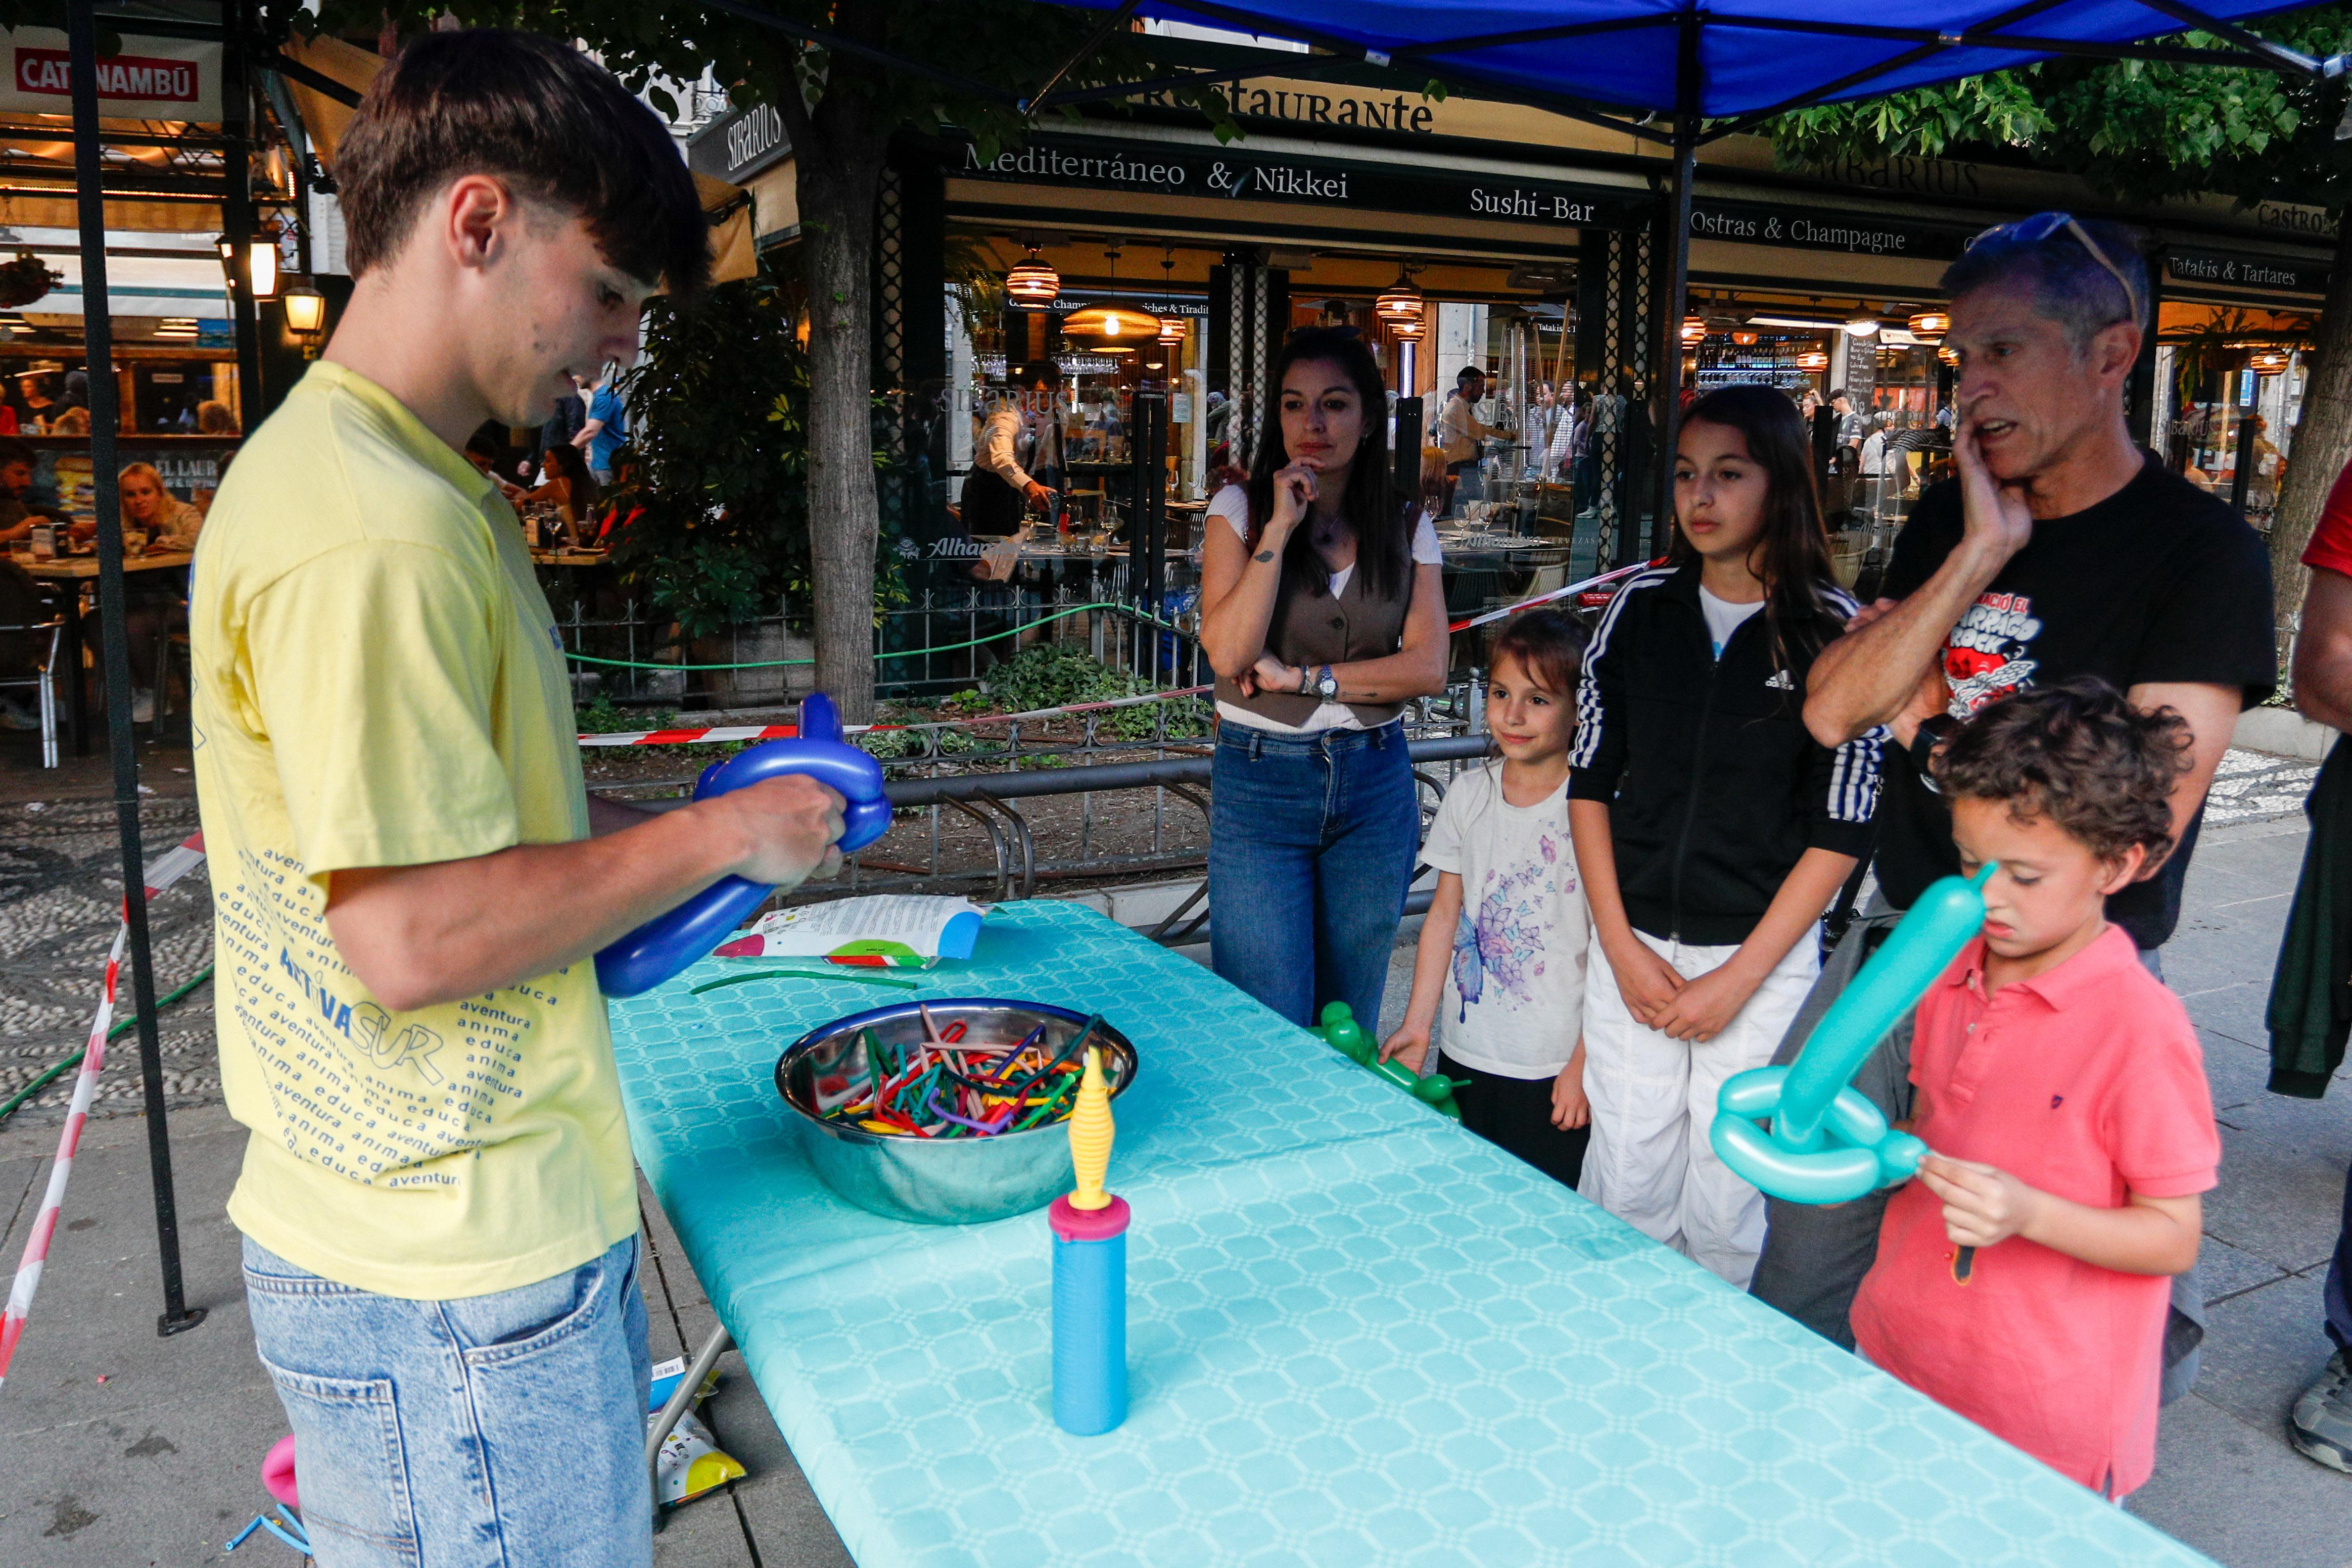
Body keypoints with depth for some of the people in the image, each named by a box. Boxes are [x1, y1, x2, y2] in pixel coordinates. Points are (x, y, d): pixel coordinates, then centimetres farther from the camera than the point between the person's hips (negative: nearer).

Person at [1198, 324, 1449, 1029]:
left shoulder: (1407, 525, 5)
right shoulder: (1240, 510, -1)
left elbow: (1428, 668, -6)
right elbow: (1230, 653, -14)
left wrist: (1300, 678, -13)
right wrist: (1280, 528, -15)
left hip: (1374, 785, 3)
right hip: (1260, 782, -2)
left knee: (1350, 1027, 14)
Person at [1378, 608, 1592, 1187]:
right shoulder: (1470, 793, 3)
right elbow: (1445, 913, 8)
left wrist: (1585, 1065, -11)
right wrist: (1417, 1025, 7)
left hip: (1552, 1068, -5)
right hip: (1465, 1052, 5)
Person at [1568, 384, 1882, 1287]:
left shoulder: (1832, 631, -6)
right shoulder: (1642, 608, 3)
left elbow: (1842, 827, -6)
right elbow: (1590, 781, 6)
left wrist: (1741, 976, -9)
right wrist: (1621, 944, -2)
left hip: (1764, 956, -2)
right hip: (1632, 947, 3)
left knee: (1727, 1210, 6)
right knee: (1624, 1189, 9)